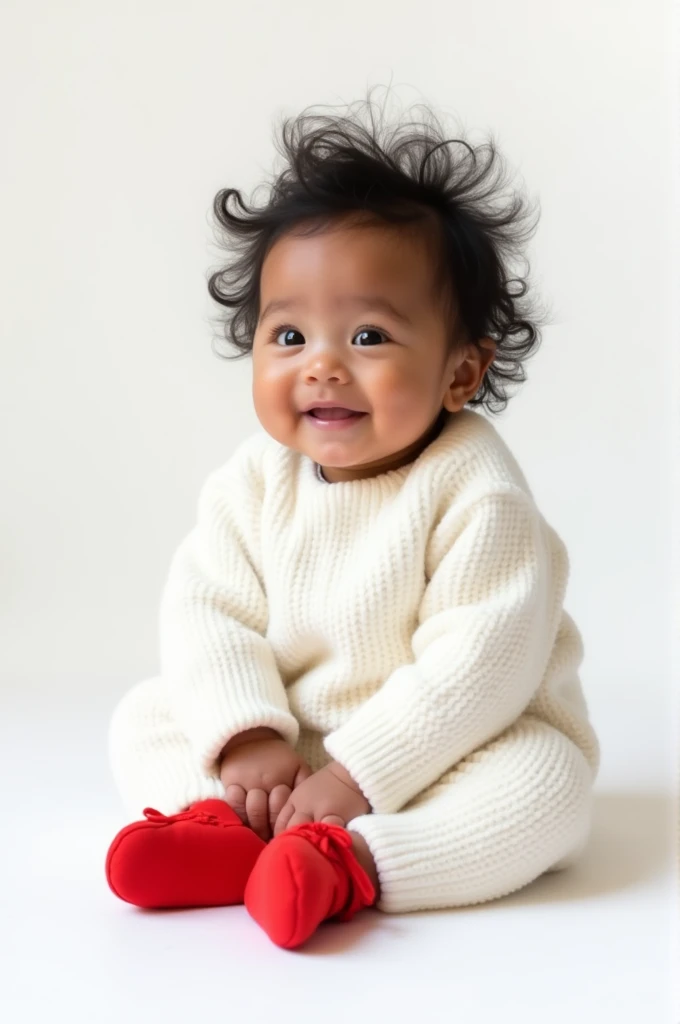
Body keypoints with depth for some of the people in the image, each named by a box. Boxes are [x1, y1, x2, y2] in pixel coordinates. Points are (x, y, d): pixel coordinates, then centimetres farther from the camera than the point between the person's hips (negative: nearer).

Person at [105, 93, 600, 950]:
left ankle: (345, 860, -39)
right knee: (145, 715, -5)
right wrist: (247, 740, -23)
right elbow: (205, 612, -8)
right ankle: (234, 831, -27)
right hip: (286, 744, 5)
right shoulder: (254, 479, -6)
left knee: (543, 780, -31)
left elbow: (479, 667, -24)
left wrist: (359, 775, -28)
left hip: (451, 745, -4)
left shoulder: (476, 493, -21)